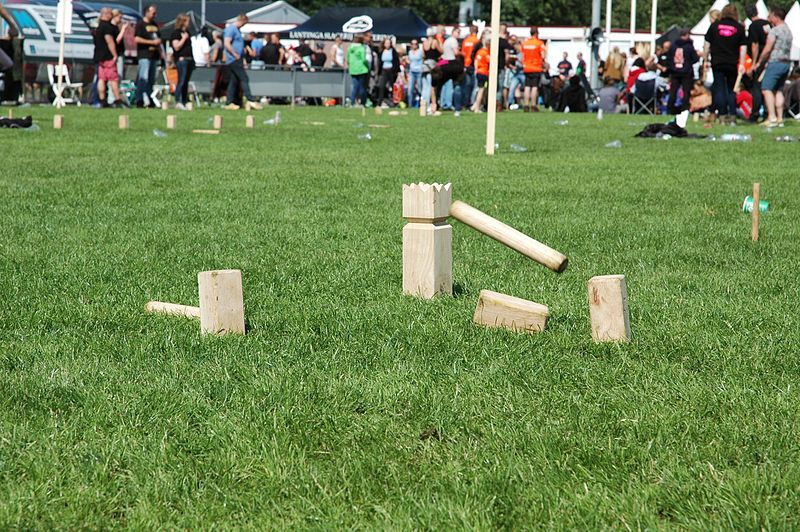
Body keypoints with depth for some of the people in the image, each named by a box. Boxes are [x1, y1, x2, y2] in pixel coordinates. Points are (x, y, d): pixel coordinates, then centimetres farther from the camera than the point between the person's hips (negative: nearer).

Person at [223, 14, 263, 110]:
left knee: (234, 81, 8)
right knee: (244, 79, -13)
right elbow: (227, 44, -19)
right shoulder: (231, 29, -11)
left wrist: (242, 58, 18)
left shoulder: (237, 30, 20)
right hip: (233, 59, -10)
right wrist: (236, 55, -17)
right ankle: (250, 100, -16)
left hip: (238, 59, 10)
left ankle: (230, 103, 9)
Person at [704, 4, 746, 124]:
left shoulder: (715, 26, 3)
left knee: (719, 89, 4)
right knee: (732, 90, 9)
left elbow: (707, 44, 5)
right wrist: (741, 64, 0)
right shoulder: (739, 28, 1)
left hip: (717, 63, 0)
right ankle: (732, 116, 4)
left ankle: (722, 115, 0)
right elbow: (743, 47, -2)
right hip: (733, 63, 0)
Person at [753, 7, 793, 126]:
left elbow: (767, 49, -14)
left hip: (775, 62, -9)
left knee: (766, 89, -9)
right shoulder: (788, 31, 17)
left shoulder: (774, 31, -11)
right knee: (779, 90, 12)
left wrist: (758, 62, -4)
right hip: (787, 63, 9)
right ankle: (780, 118, 7)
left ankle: (772, 117, -20)